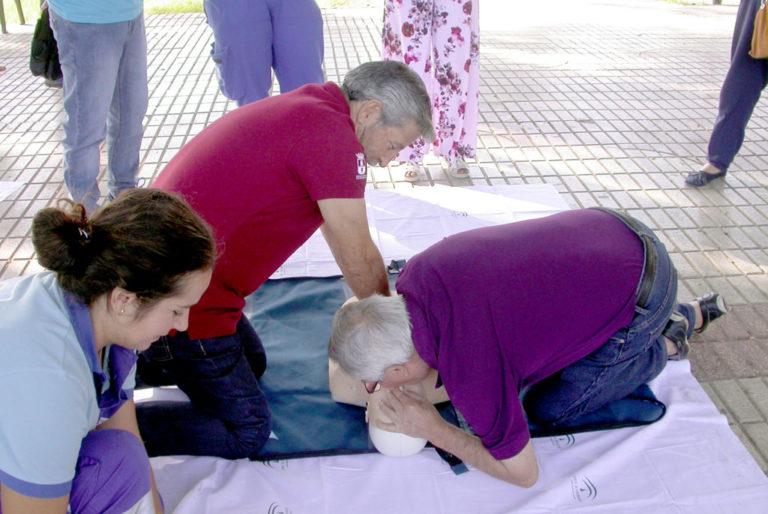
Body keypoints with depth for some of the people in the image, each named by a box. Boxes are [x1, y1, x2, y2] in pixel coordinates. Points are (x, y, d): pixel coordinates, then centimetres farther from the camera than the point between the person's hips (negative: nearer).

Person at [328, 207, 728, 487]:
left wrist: (432, 430, -9)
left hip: (642, 293, -7)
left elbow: (523, 473, -13)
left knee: (547, 409, 5)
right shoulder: (418, 271, -9)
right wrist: (378, 370, 2)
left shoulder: (471, 375, -29)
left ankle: (660, 348, 20)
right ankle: (689, 316, 31)